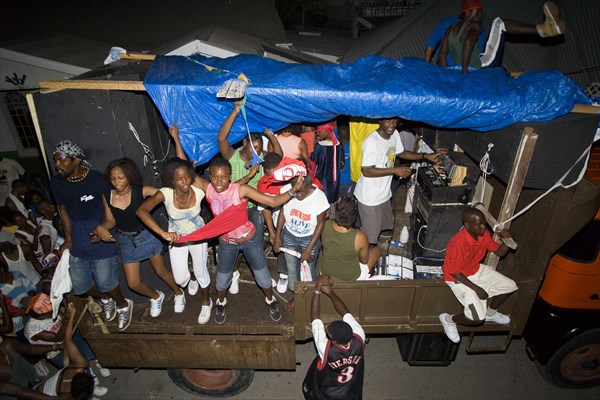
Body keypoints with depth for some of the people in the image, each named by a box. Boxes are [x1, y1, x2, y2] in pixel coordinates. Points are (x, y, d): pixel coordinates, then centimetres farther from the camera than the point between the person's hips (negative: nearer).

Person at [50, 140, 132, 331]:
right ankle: (105, 299, 46)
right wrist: (68, 240, 5)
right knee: (80, 285, 15)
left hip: (101, 243, -5)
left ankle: (123, 305, 34)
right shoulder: (56, 183, -4)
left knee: (105, 282, 3)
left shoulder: (97, 180, -17)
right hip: (77, 242, 5)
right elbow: (63, 210, 7)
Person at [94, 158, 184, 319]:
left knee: (161, 271, 13)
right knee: (133, 283, 9)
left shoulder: (141, 191, -20)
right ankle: (156, 296, 40)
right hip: (126, 241, 3)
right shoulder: (107, 196, -11)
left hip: (147, 236, -3)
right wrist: (100, 227, -23)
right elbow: (110, 221, -2)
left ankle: (178, 293, 44)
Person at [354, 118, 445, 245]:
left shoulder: (394, 134, -1)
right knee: (370, 234, 5)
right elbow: (366, 171, -27)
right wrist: (395, 170, -27)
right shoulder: (371, 142, -27)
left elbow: (402, 153, 15)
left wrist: (426, 156, 5)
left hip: (384, 193, 8)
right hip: (370, 197, -8)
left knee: (382, 227, 24)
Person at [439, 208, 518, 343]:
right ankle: (448, 319, 11)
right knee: (478, 318, -17)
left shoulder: (484, 234, -11)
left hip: (477, 271, 8)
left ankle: (490, 312, 34)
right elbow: (454, 273, -23)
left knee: (510, 286, 11)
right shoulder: (457, 244, -34)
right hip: (459, 278, -8)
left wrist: (507, 240, -19)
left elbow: (500, 252, 1)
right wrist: (476, 288, -21)